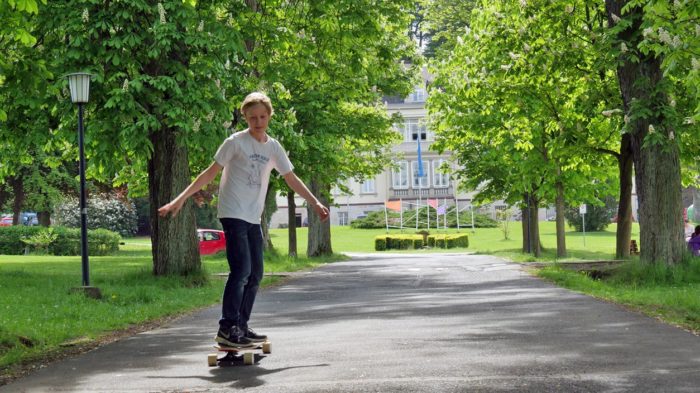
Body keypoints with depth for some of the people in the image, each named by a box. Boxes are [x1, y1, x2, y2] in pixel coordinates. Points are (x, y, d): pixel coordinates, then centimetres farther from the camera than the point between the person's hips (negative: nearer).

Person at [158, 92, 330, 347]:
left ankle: (241, 327, 16)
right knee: (242, 269, -18)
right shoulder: (236, 142, -7)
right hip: (233, 214, -7)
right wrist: (181, 199, -12)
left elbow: (291, 179, 20)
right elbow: (210, 173, -6)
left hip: (254, 218, 7)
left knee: (255, 274, 7)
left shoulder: (273, 147, 10)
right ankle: (227, 329, -16)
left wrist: (315, 204, 22)